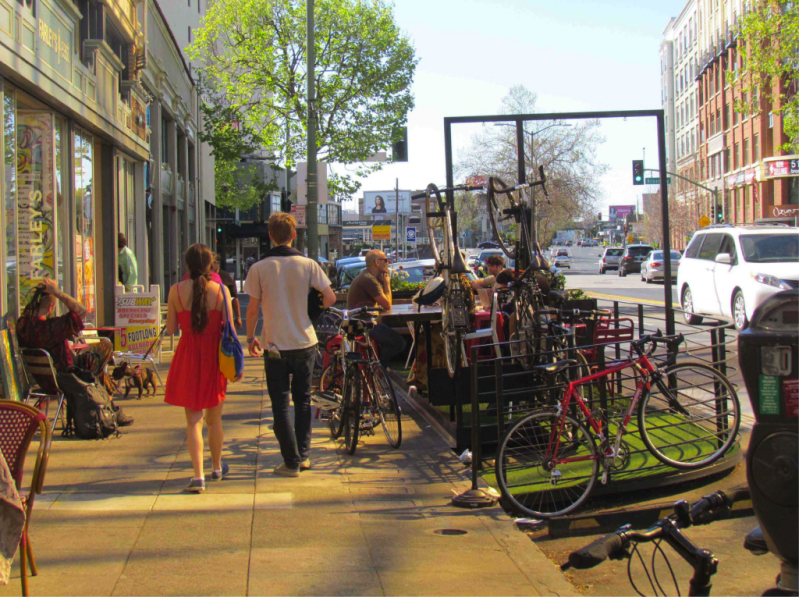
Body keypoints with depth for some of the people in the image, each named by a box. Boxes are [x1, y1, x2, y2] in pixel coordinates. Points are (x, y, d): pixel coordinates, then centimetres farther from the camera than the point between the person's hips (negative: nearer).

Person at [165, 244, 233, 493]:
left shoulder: (177, 290, -6)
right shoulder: (220, 290, -6)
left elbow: (170, 329, -1)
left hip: (188, 356, -1)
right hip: (213, 356, 1)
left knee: (193, 420, 3)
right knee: (214, 419, 17)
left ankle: (198, 475, -7)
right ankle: (217, 468, 33)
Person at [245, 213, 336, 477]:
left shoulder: (259, 268, -7)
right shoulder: (307, 264, -4)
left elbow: (253, 308, -4)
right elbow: (330, 298, -3)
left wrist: (250, 338, 9)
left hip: (275, 345, -2)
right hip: (305, 343, 2)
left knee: (280, 404, 5)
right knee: (303, 400, 18)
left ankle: (291, 462, 5)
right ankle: (304, 455, 21)